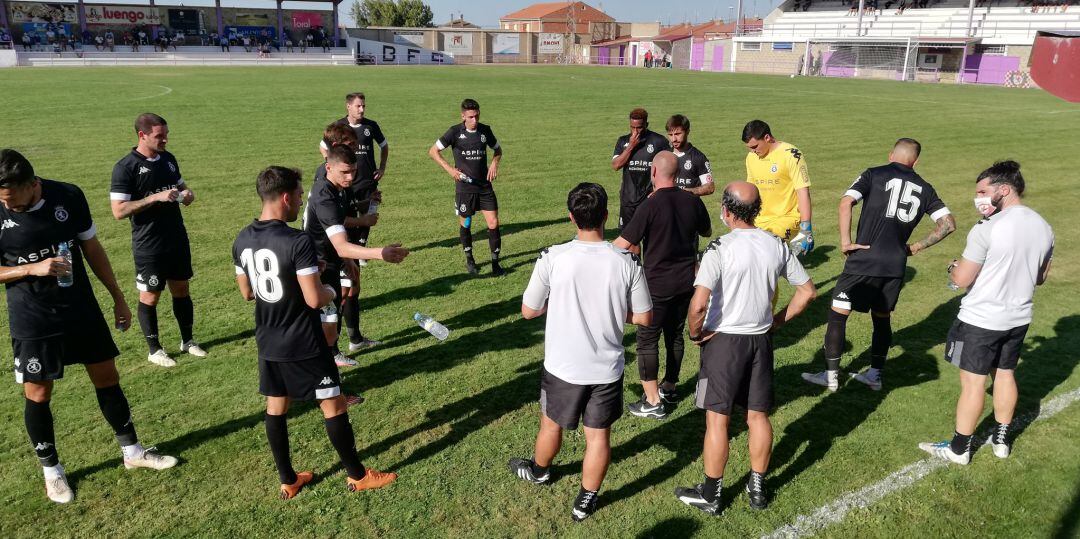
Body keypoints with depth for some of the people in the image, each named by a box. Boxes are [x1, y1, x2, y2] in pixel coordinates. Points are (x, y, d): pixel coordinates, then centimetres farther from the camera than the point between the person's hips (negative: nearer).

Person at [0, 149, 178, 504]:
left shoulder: (69, 196, -11)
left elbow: (92, 248, 2)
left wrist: (118, 297, 6)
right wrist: (34, 268, -24)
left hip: (82, 311, 2)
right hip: (33, 322, -2)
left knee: (107, 377, 11)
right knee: (37, 395, 7)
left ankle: (132, 451, 28)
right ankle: (51, 469, 28)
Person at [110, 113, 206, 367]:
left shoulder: (168, 159, 6)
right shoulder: (125, 168, -13)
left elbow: (180, 185, 22)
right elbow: (119, 210, -18)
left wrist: (187, 194, -2)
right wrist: (156, 197, -24)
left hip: (178, 240, 6)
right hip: (149, 247, -6)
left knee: (182, 290, 14)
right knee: (150, 297, 6)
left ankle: (188, 340, 29)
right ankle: (155, 350, 20)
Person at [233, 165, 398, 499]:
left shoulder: (242, 241, 0)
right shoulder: (298, 242, -24)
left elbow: (246, 293, 10)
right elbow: (315, 299, -25)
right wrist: (331, 292, -4)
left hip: (268, 343, 7)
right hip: (303, 345, -7)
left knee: (275, 407, 16)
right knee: (333, 405, 7)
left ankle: (288, 481, 30)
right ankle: (357, 475, 21)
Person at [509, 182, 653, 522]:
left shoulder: (552, 259, -18)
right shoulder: (627, 261, -14)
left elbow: (528, 311, -7)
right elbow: (644, 318, -4)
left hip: (563, 366, 0)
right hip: (607, 368, 0)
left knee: (551, 424, 24)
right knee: (599, 434, 16)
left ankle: (539, 471, 51)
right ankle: (586, 501, 31)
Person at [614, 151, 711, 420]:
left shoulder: (651, 205, -18)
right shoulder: (692, 201, -2)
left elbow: (623, 243, -18)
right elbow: (707, 232, 16)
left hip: (658, 284, -6)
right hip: (687, 281, 6)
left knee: (648, 339, 3)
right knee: (675, 334, 19)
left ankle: (653, 402, 4)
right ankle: (669, 388, 33)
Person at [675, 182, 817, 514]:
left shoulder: (720, 248, -19)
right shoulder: (777, 246, 0)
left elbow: (698, 304, -27)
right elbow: (807, 291, 8)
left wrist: (695, 333, -9)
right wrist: (778, 321, 13)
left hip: (723, 340, -5)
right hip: (761, 340, 5)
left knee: (717, 419, 6)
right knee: (758, 416, 16)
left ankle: (710, 495, 19)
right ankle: (758, 489, 30)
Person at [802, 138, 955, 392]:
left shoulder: (874, 175, 1)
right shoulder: (925, 188, 12)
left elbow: (846, 202, -15)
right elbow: (948, 223, 9)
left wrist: (845, 242, -11)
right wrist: (916, 247, 12)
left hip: (865, 260, -4)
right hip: (897, 265, 5)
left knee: (838, 313, 5)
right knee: (882, 317, 19)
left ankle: (831, 375, 9)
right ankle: (875, 374, 26)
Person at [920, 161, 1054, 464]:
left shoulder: (987, 229, -22)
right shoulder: (1044, 228, 2)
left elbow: (961, 280, -18)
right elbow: (1040, 278, 13)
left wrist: (954, 268, 3)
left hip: (980, 320, -7)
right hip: (1019, 318, 7)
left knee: (973, 383, 3)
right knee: (1005, 374, 21)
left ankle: (959, 449, 16)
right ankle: (1001, 440, 35)